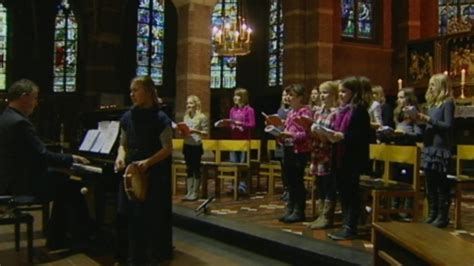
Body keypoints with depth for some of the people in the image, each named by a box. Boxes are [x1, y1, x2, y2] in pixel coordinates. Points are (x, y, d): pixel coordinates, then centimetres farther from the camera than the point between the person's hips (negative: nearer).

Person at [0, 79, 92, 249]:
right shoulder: (20, 122, -21)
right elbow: (43, 157, -22)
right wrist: (72, 159, -8)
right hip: (20, 184, -10)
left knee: (63, 183, 16)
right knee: (71, 185, 0)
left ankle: (56, 239, 18)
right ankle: (82, 237, 16)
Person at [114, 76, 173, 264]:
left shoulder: (160, 118, -9)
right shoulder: (127, 117, 6)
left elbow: (168, 148, -11)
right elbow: (123, 144, 14)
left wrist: (148, 162, -24)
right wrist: (121, 156, -7)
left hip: (153, 176, -5)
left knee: (152, 218, 2)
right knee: (130, 217, 8)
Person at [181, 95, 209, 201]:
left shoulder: (202, 117, -8)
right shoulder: (186, 117, 11)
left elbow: (206, 133, -10)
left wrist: (195, 131, -21)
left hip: (197, 146, -6)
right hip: (187, 146, 6)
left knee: (196, 169, 2)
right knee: (189, 170, 9)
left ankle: (195, 193, 9)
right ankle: (189, 192, 14)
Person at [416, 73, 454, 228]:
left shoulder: (448, 103, -8)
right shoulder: (432, 103, 15)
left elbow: (448, 125, -15)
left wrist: (429, 119, -18)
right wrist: (422, 119, 0)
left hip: (441, 149, -8)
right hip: (429, 147, 8)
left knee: (441, 184, -2)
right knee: (430, 184, 12)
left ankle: (442, 217, 6)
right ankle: (432, 214, 21)